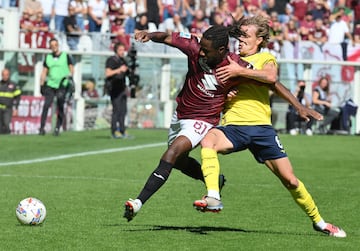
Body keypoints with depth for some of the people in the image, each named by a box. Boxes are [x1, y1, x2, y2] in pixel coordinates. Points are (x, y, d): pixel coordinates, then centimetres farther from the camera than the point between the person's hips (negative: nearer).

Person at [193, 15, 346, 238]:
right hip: (233, 126, 2)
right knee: (208, 140, -34)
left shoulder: (266, 58, 11)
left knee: (289, 179, -1)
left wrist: (240, 71, -16)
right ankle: (213, 197, -40)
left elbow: (271, 77, -13)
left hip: (261, 125, -2)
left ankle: (318, 221, 18)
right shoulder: (230, 61, 20)